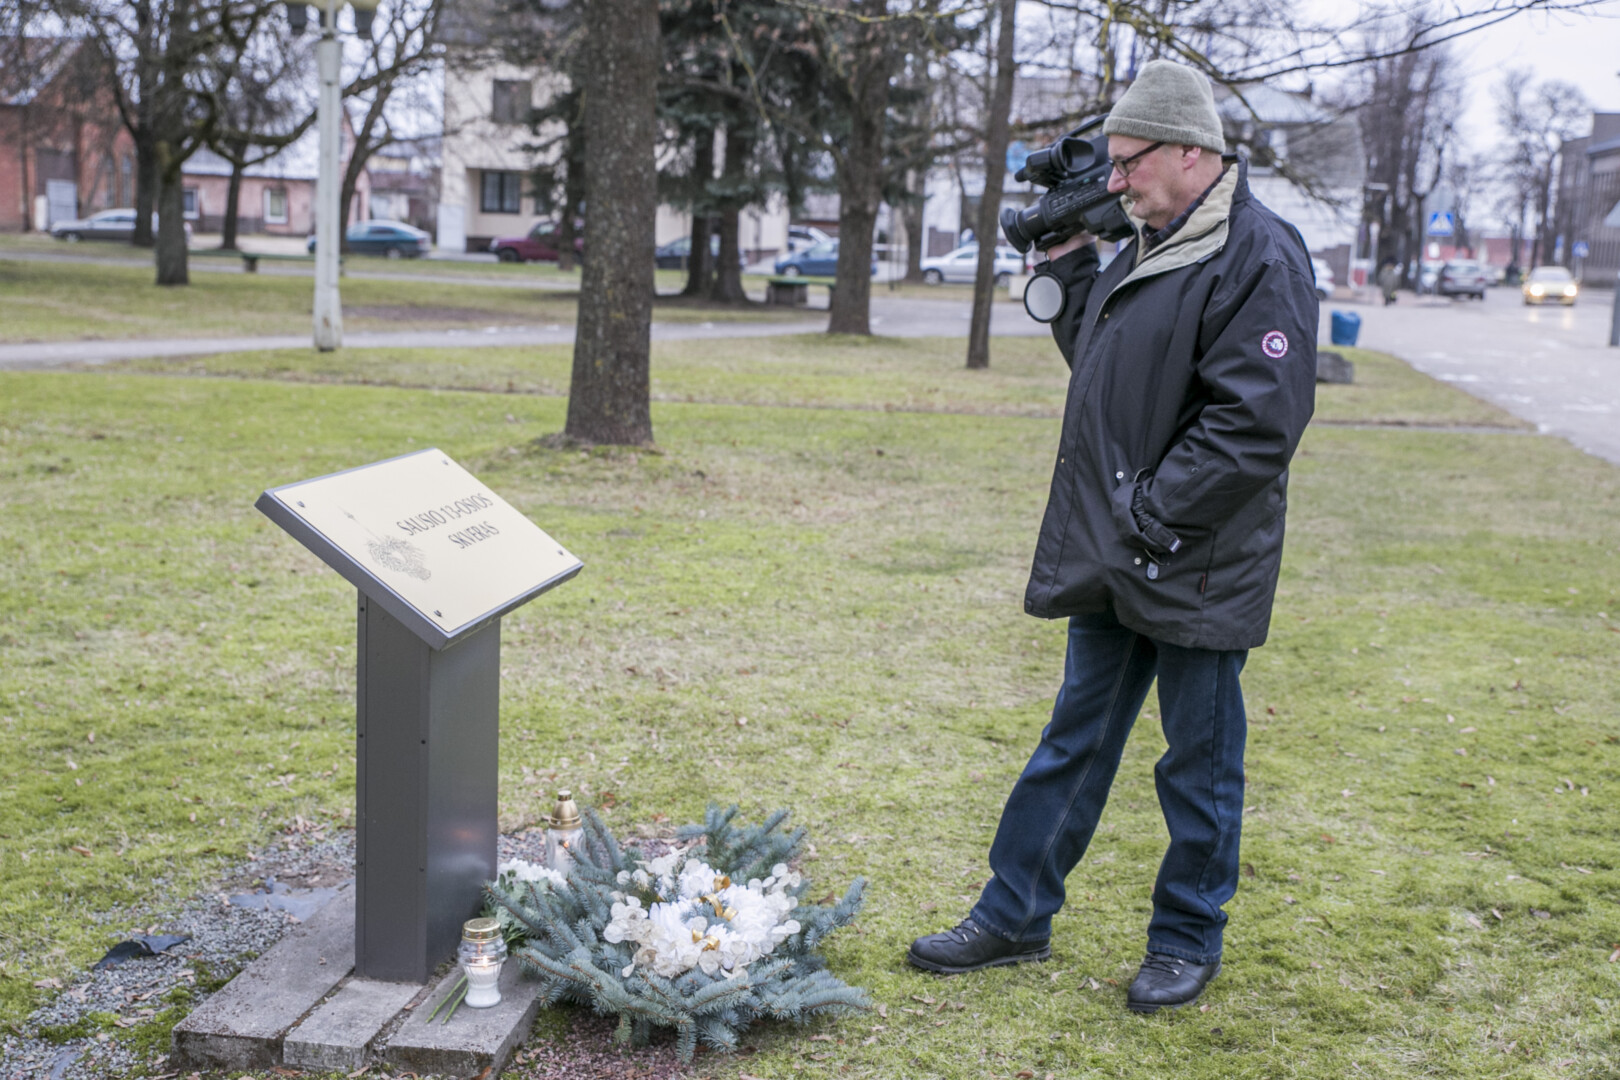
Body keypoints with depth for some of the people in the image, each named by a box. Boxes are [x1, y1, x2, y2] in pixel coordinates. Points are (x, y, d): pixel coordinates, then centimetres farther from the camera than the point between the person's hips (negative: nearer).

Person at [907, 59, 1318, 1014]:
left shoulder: (1260, 256, -16)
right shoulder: (1155, 246, 13)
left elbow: (1254, 424, -23)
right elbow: (1098, 360, 23)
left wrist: (1148, 516, -22)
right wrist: (1072, 267, 11)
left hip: (1194, 569, -8)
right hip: (1114, 560, 9)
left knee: (1200, 763, 9)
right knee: (1075, 740, 16)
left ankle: (1188, 941, 26)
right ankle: (1015, 916, 27)